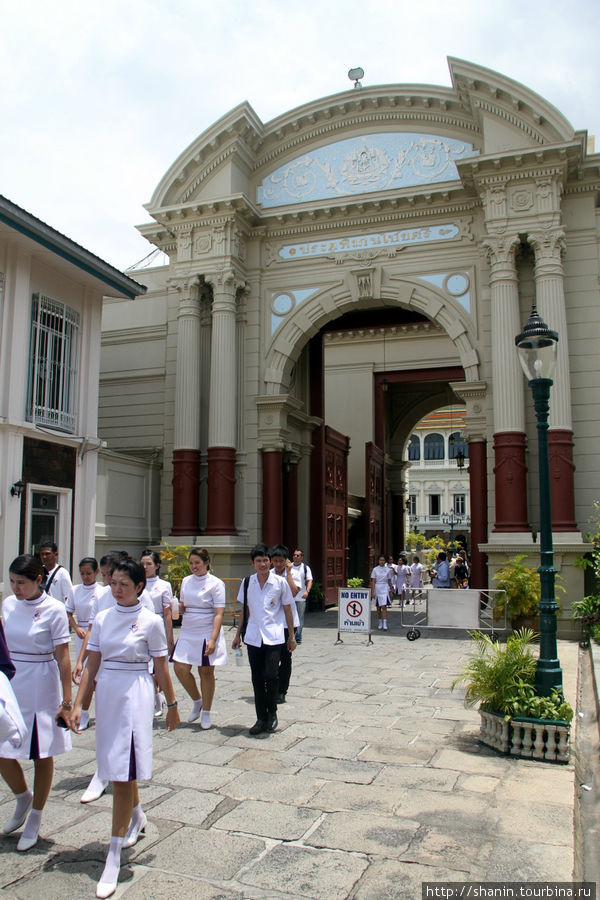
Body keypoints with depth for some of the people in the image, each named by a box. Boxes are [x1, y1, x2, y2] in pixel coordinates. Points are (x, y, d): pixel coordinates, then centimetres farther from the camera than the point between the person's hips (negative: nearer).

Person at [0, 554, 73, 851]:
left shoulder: (54, 610, -13)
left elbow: (62, 657, -11)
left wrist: (67, 701, -11)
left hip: (41, 690, -5)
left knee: (42, 756, 8)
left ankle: (34, 821, 27)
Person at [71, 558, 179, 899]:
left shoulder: (151, 621, -8)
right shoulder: (102, 619, 4)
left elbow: (161, 668, -1)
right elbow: (92, 666, 6)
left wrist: (172, 705, 4)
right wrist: (78, 704, 2)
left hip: (135, 696, -5)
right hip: (106, 694, 5)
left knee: (123, 774, -6)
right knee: (119, 765, 19)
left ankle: (114, 858, 3)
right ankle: (138, 817, 46)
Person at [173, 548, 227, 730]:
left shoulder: (215, 584, -9)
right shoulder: (186, 581, 8)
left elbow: (219, 614, -12)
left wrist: (213, 639, -20)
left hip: (207, 633, -5)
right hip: (187, 633, 5)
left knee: (206, 672, 3)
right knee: (180, 669, -3)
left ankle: (206, 713, 19)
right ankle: (197, 701, 23)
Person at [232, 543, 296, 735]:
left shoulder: (280, 583, -3)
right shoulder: (247, 583, 4)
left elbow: (287, 610, 4)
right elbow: (245, 611, 13)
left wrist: (292, 636, 6)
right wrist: (238, 635, 13)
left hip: (273, 637, -3)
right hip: (253, 637, 3)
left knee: (271, 675, -13)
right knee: (257, 678, 7)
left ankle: (272, 712, 11)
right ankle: (261, 718, 20)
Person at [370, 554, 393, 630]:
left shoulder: (388, 569, 3)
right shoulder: (375, 569, 0)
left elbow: (389, 581, 11)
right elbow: (373, 581, -2)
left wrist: (391, 589, 13)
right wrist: (373, 592, -8)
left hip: (385, 589, -1)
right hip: (377, 589, 1)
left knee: (384, 606, -12)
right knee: (378, 607, 9)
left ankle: (385, 624, -13)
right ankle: (380, 622, 23)